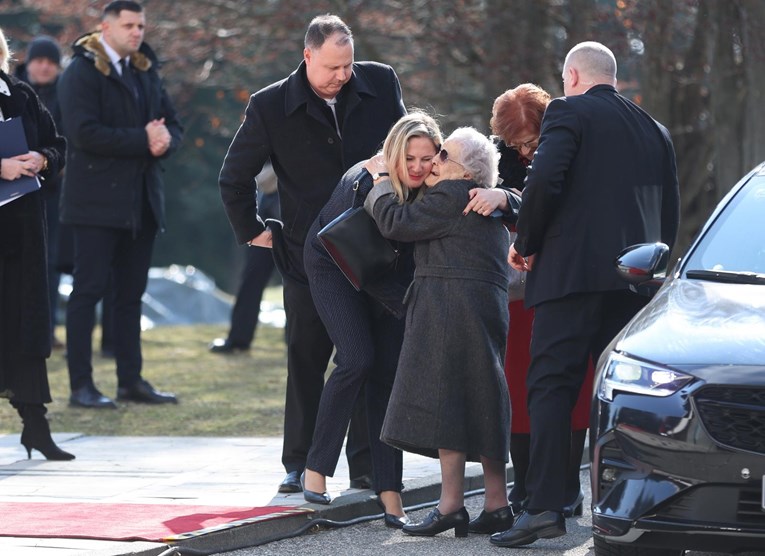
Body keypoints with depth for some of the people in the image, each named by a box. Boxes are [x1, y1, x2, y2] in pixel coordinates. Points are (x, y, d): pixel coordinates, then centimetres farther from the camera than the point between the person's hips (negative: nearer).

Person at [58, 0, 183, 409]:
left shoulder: (146, 71, 16)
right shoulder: (82, 73, -7)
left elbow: (172, 126, 15)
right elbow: (85, 133, -19)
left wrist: (164, 140, -9)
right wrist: (142, 139, -18)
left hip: (141, 201, 7)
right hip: (98, 200, -7)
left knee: (131, 293, 9)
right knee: (88, 290, -6)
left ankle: (131, 380, 13)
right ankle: (81, 385, -5)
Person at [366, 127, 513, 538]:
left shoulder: (453, 196, -11)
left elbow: (397, 222, -12)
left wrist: (379, 183, 2)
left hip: (452, 313, -10)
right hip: (487, 313, 10)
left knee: (445, 402, -9)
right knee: (479, 406, 10)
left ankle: (451, 505, -11)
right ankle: (496, 504, 10)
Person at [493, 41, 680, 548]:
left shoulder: (569, 112, 0)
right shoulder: (654, 130, 19)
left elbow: (543, 182, -13)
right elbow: (670, 214, 16)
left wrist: (526, 244, -1)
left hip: (573, 272, -6)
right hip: (634, 279, 6)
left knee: (552, 386, -6)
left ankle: (545, 506, -15)